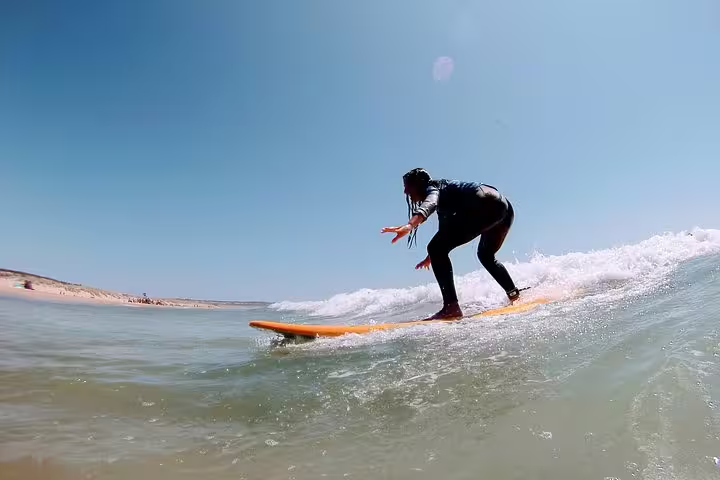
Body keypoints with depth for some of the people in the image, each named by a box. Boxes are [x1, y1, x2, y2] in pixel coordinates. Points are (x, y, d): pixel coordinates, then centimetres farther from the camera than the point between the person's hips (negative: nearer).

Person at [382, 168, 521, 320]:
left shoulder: (432, 187, 7)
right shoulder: (443, 193, 33)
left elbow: (429, 204, -20)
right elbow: (445, 229, 45)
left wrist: (409, 226, -39)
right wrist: (432, 257, 57)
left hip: (485, 204, -10)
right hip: (505, 207, 10)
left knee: (436, 248, -10)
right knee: (485, 255, 34)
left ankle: (451, 307, -17)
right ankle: (514, 294, 37)